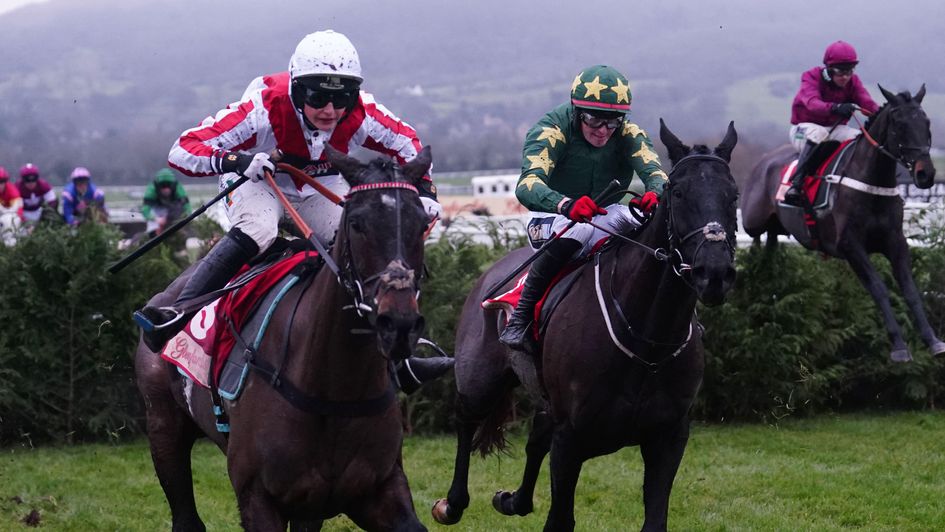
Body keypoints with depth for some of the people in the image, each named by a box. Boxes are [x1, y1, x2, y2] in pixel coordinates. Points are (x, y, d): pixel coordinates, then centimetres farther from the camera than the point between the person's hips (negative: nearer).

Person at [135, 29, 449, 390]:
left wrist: (424, 193, -11)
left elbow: (407, 144, -1)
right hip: (258, 181, -4)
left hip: (320, 187, 4)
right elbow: (184, 151, -38)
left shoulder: (362, 117, -25)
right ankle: (178, 314, -36)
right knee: (255, 233, -35)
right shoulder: (265, 109, -36)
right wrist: (236, 161, -54)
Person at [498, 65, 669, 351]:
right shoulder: (552, 129, -22)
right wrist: (567, 205, -61)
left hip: (606, 214, 3)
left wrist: (655, 193, -54)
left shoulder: (628, 134, -10)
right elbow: (527, 185, -38)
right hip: (554, 217, -3)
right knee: (577, 230, -38)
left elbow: (654, 172, -26)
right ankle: (520, 315, -29)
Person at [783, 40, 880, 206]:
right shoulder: (812, 78, -17)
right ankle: (796, 185, -43)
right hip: (804, 128, -5)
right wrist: (835, 108, -58)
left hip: (835, 129, 5)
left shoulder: (853, 82, -2)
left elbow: (866, 102, -19)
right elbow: (812, 103, -37)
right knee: (818, 133, -39)